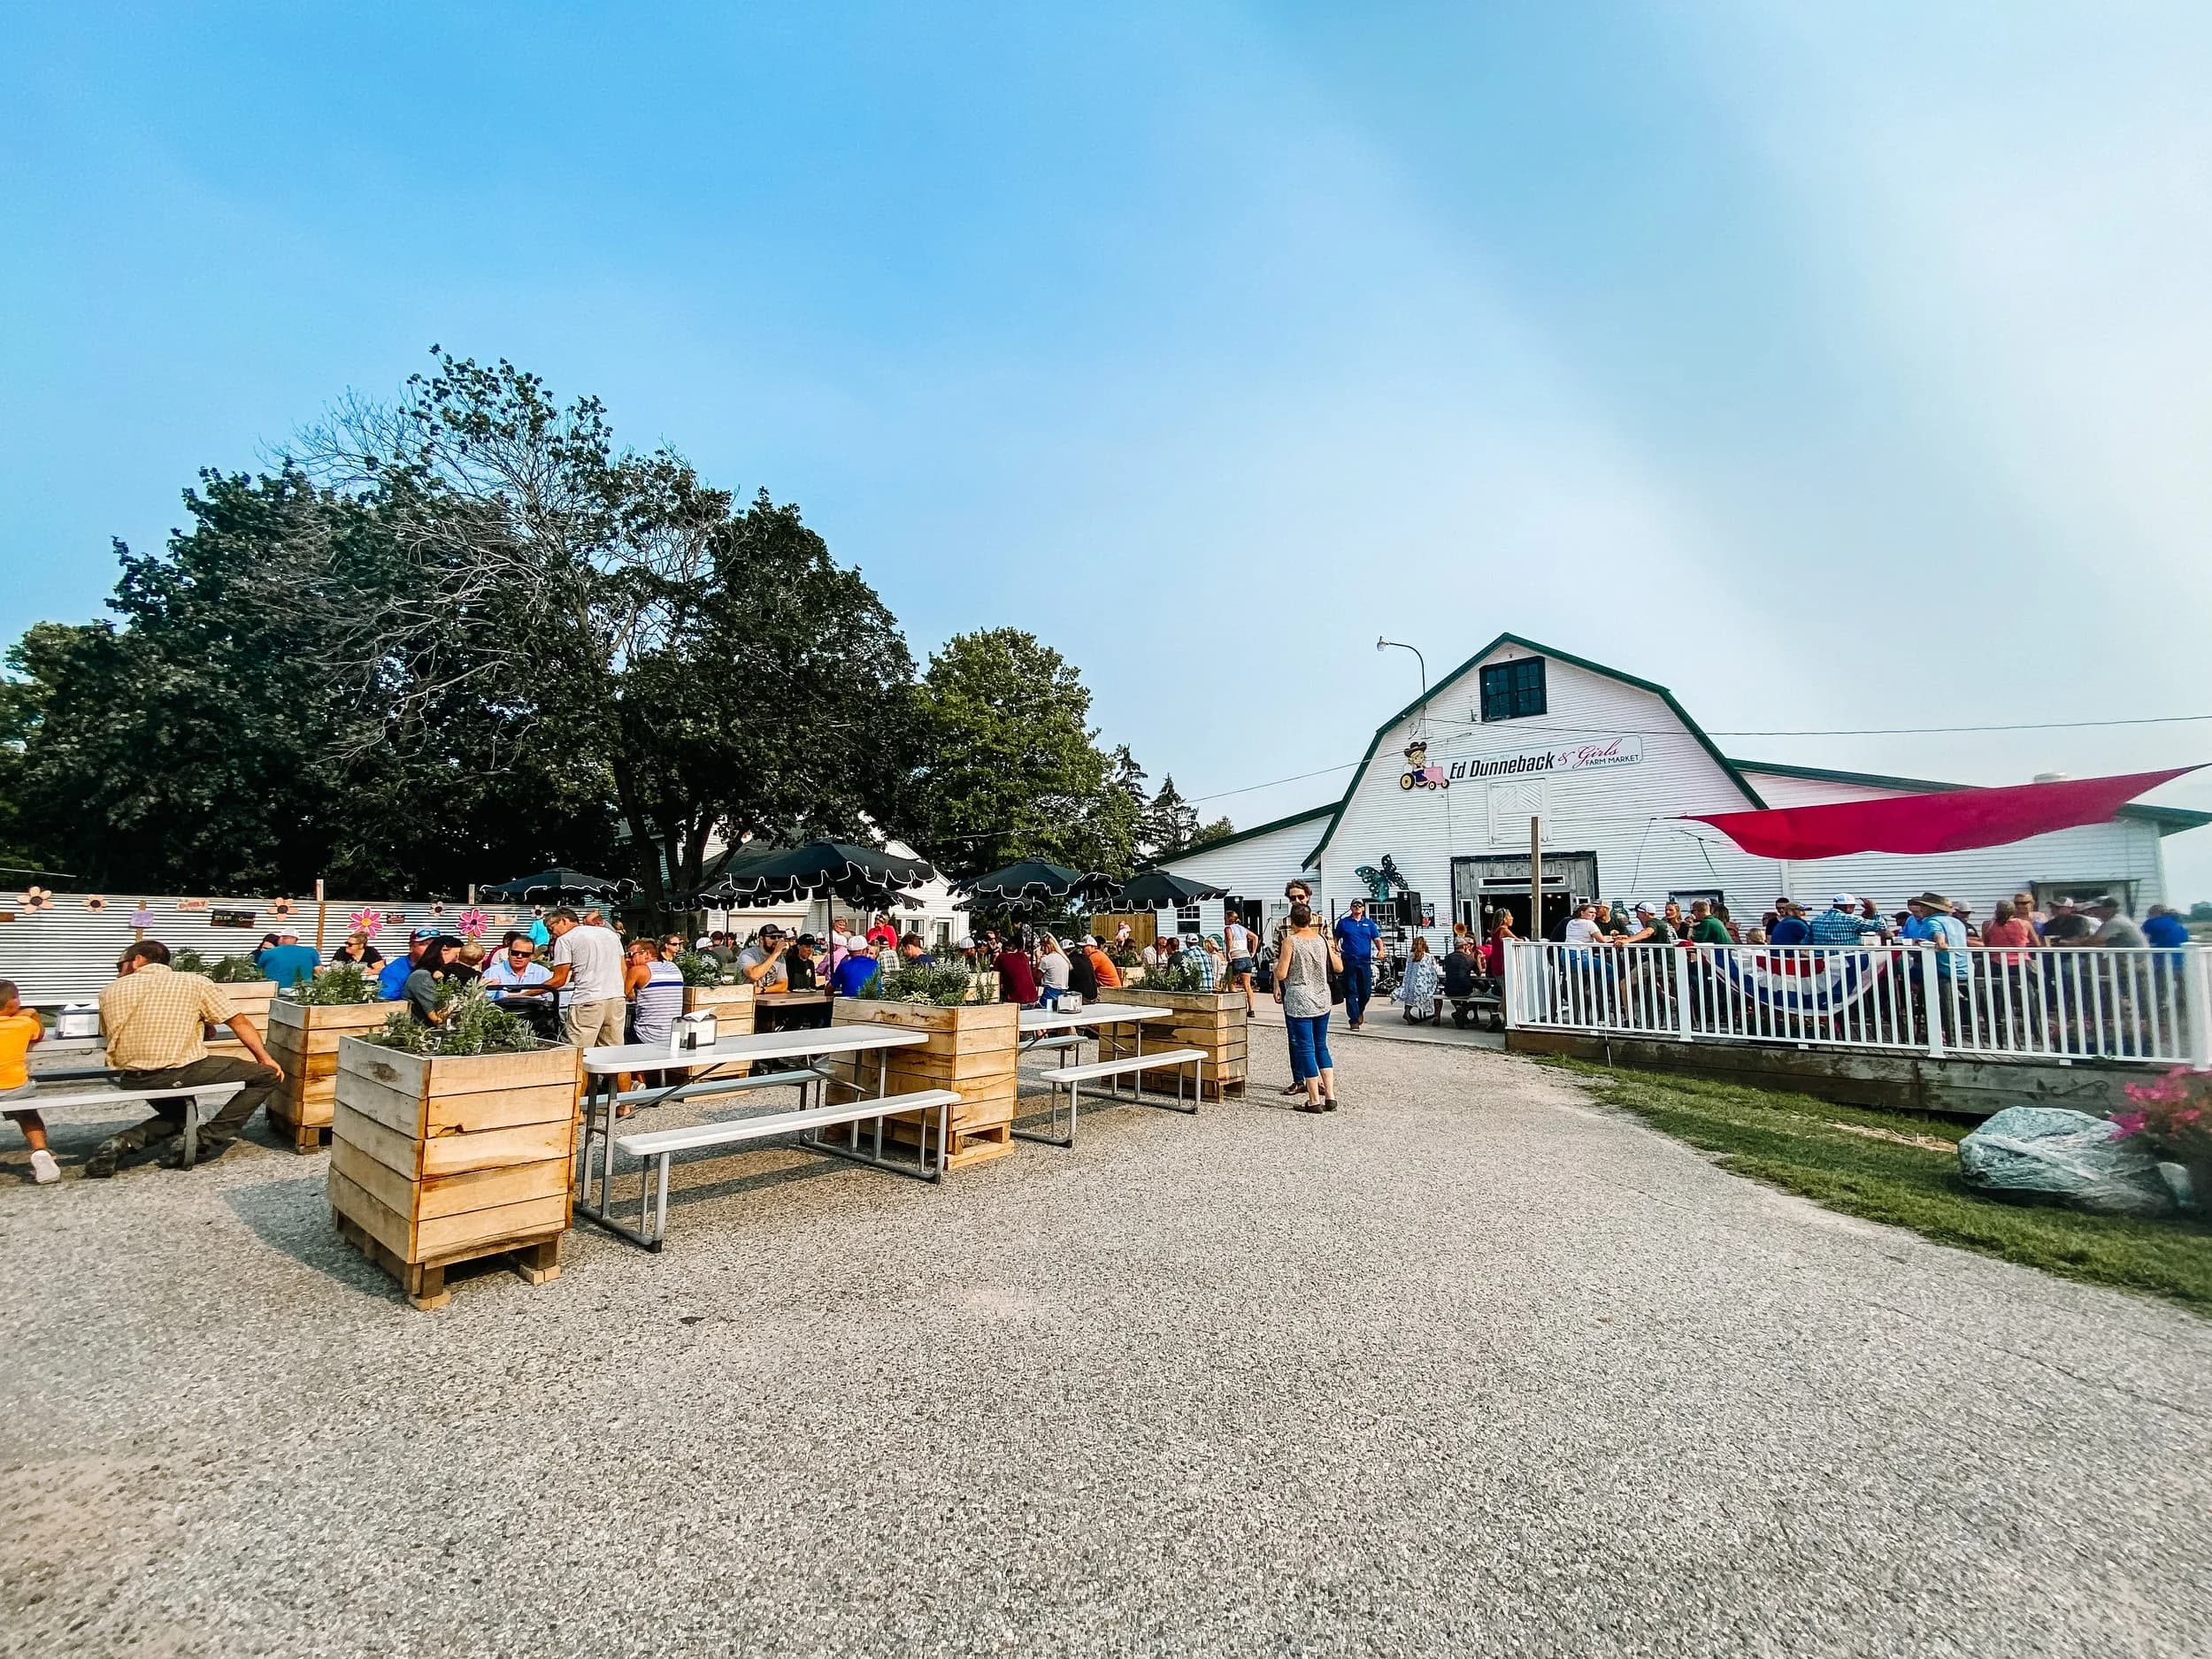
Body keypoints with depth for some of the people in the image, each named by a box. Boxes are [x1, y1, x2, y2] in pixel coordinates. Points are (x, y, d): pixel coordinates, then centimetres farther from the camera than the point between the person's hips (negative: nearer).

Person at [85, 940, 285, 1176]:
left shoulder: (111, 992, 10)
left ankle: (121, 1143, 6)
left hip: (130, 1079, 6)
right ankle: (208, 1141, 1)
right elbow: (239, 1022, 2)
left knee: (176, 1113, 34)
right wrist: (265, 1059, 10)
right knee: (267, 1075, 4)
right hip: (178, 1072, -6)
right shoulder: (194, 983, 1)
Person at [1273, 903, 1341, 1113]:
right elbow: (1339, 968, 11)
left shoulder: (1290, 941, -11)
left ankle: (1314, 1101, 5)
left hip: (1299, 1002, -5)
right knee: (1321, 1047, 15)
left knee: (1306, 1049, 1)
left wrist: (1276, 963, 7)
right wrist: (1337, 951, 28)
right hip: (1322, 1001, 5)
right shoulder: (1322, 940, 3)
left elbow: (1281, 974, -13)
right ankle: (1330, 1096, 13)